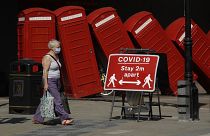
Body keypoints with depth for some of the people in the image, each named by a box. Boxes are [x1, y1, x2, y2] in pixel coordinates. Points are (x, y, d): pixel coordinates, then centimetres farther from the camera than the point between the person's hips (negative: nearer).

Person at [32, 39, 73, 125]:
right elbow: (45, 71, -19)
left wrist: (59, 82, 20)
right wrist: (46, 83, -23)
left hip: (56, 81, 10)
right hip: (49, 82, -10)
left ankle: (37, 118, 16)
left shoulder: (56, 56, 13)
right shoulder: (47, 57, -15)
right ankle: (64, 119, -10)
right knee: (57, 100, -10)